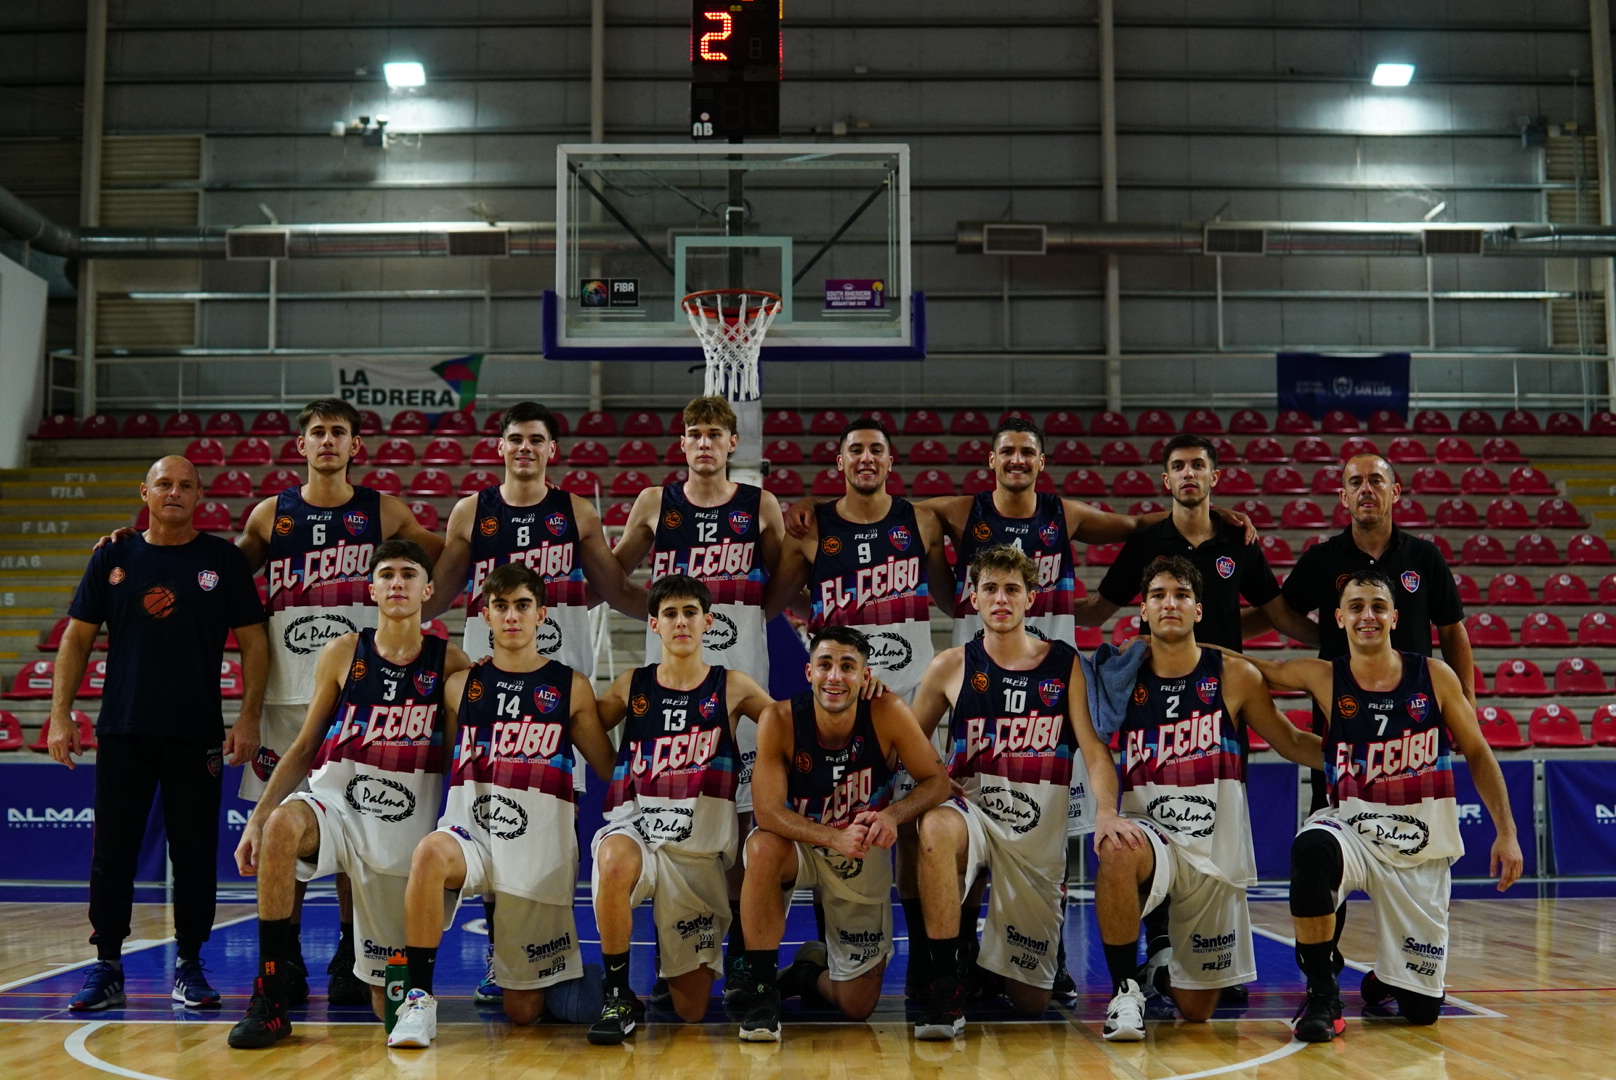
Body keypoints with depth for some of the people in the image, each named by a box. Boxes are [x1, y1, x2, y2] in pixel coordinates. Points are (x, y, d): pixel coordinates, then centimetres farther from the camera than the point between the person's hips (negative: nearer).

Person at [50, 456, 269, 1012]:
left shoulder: (224, 559, 3)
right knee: (112, 854, 5)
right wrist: (60, 714, 0)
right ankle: (106, 968, 16)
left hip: (198, 734, -1)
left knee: (195, 856, 4)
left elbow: (254, 641, 3)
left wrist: (249, 717, -5)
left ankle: (189, 966, 17)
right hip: (122, 731, 1)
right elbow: (77, 637, 8)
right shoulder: (114, 557, 7)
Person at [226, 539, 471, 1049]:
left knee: (392, 1002, 3)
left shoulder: (450, 663, 0)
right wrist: (257, 817, -3)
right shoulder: (342, 654, 2)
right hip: (336, 802, 0)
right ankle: (270, 998, -25)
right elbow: (304, 746, 6)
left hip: (407, 829, 0)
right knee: (282, 825, -38)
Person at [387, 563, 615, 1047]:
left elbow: (614, 772, 11)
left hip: (540, 849, 0)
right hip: (469, 831, 0)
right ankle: (419, 1000, -25)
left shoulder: (571, 687, 6)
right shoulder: (461, 685, 9)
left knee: (524, 1011, 2)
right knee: (429, 852, -38)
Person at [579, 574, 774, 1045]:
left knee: (692, 1011, 3)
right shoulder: (630, 687, 8)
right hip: (635, 827, 0)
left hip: (700, 850, 0)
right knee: (615, 861, -41)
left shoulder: (732, 688, 5)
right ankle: (618, 996, -19)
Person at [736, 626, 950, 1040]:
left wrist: (893, 814, -35)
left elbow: (938, 781, -15)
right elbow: (768, 811, -27)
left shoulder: (888, 714, -22)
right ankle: (763, 989, -21)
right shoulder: (779, 721, -24)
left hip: (865, 857, 1)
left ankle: (808, 972, 38)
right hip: (801, 846, -1)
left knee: (858, 1006, 1)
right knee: (763, 848, -39)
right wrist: (834, 838, -42)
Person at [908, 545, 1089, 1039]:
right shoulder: (953, 666, 0)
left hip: (1039, 833, 1)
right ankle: (945, 983, -27)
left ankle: (990, 960, 41)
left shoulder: (1064, 664, 1)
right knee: (936, 826, -41)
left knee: (1031, 1001, 3)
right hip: (973, 810, -1)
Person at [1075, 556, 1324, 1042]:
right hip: (1149, 834, -1)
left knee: (1196, 1010, 6)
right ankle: (1124, 989, -18)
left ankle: (1167, 964, 44)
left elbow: (1293, 743, 7)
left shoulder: (1233, 676, -2)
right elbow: (1098, 753, -11)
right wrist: (1106, 813, -30)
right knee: (1116, 852, -40)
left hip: (1215, 851, 1)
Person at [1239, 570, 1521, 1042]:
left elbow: (1478, 755, 4)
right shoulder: (1324, 678, -6)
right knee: (1311, 849, -39)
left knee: (1422, 1009, 0)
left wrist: (1506, 832, 0)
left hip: (1421, 846, 1)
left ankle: (1385, 981, 40)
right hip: (1352, 828, -1)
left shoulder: (1436, 677, -5)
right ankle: (1322, 994, -21)